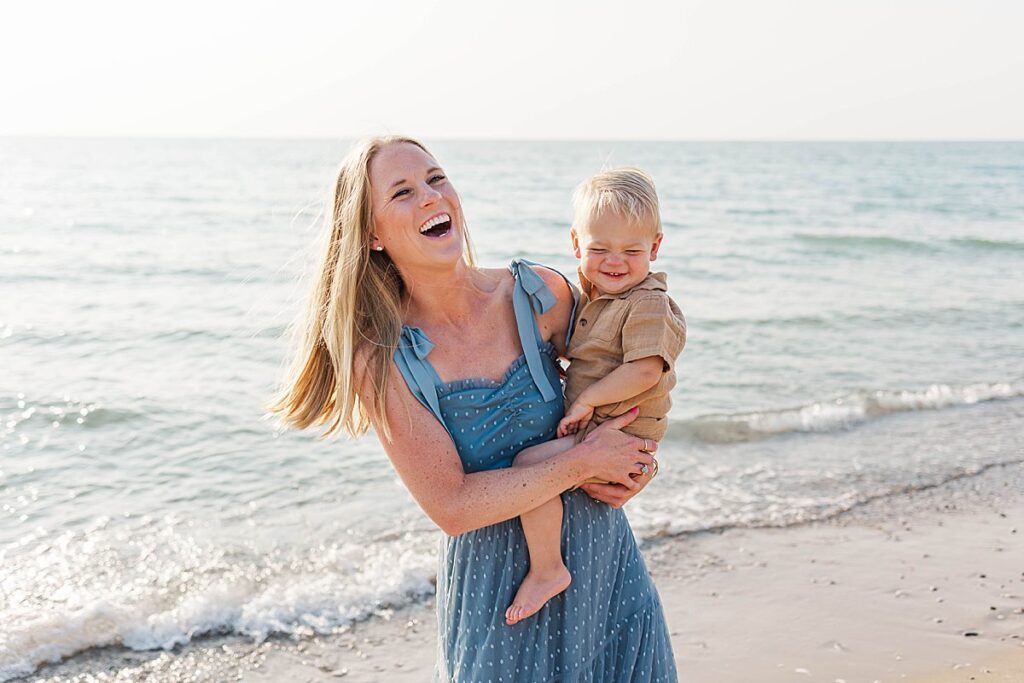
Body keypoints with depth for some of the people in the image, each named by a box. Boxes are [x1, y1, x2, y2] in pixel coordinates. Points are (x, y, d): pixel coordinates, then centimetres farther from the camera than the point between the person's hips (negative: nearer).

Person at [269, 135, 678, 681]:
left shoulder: (540, 293, -8)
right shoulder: (381, 361, -15)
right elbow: (452, 506, -18)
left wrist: (627, 468, -6)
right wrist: (583, 461, -17)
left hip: (604, 561, 3)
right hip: (496, 590, -3)